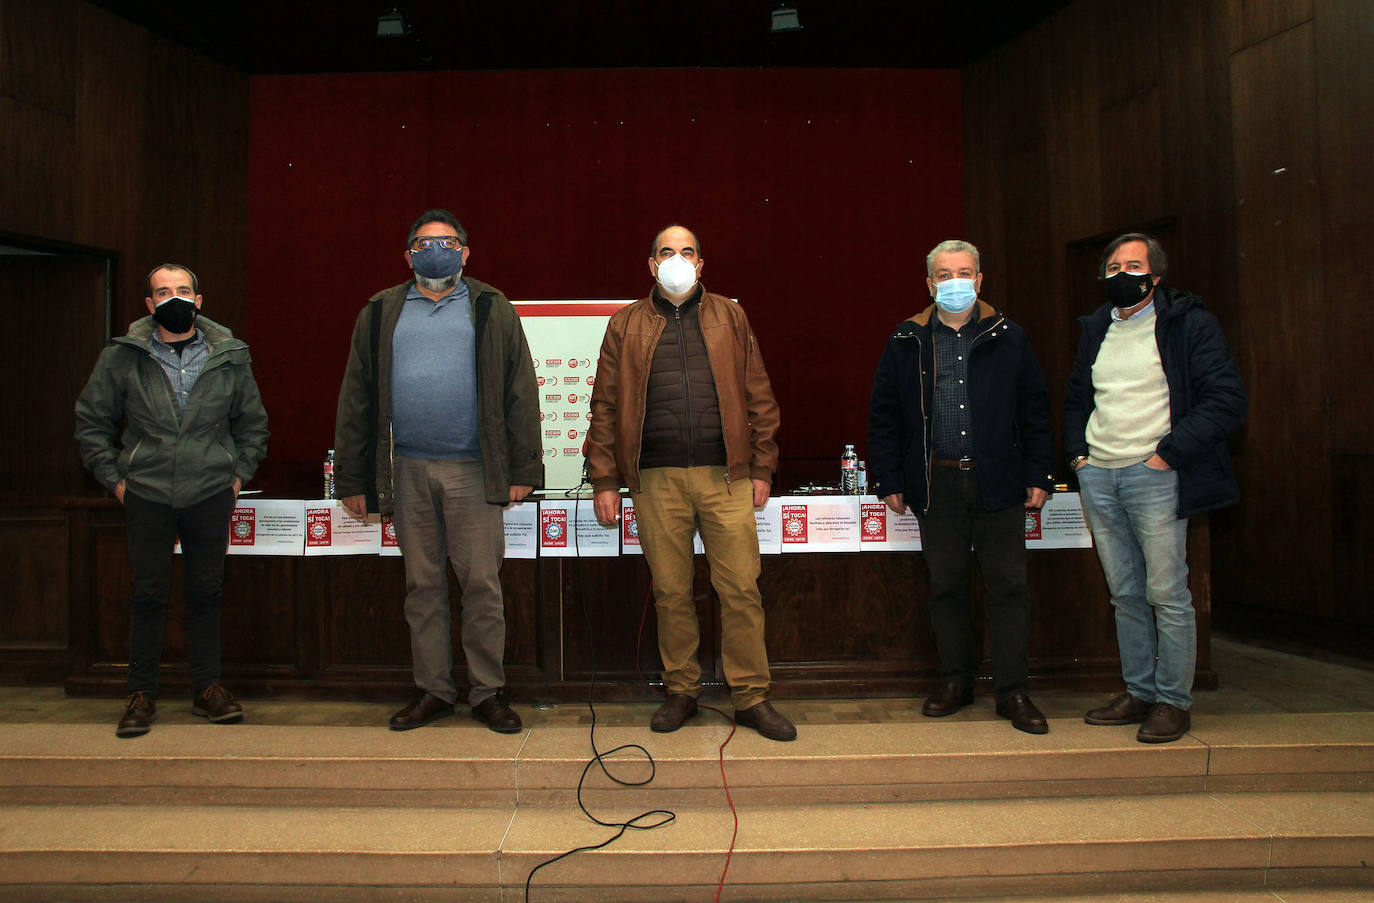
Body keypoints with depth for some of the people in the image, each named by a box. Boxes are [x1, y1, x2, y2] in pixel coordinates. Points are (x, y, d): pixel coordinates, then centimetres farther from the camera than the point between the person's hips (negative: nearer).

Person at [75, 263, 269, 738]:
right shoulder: (122, 356, 1)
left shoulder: (229, 357, 4)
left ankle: (207, 687, 19)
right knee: (148, 595, 5)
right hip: (147, 495, -1)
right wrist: (113, 477, 3)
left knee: (206, 593, 8)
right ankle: (141, 694, 17)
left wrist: (240, 473, 8)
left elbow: (253, 422, 15)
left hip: (211, 494, 1)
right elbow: (91, 420, 9)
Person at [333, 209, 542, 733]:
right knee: (422, 584, 9)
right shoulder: (381, 313, 13)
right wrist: (351, 478, 6)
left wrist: (523, 469, -6)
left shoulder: (491, 310, 7)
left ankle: (488, 692, 12)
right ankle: (432, 690, 21)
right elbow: (356, 397, 11)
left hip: (473, 470, -2)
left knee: (482, 583, 0)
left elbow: (519, 392, 1)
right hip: (408, 470, 3)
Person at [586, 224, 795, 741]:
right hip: (657, 481, 0)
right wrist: (604, 480, 1)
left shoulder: (730, 319, 12)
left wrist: (761, 467, 4)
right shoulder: (626, 325, 10)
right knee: (670, 593, 7)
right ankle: (681, 693, 22)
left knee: (741, 589, -1)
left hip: (725, 476, 0)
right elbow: (606, 407, 8)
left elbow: (758, 397, 10)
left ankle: (751, 698, 12)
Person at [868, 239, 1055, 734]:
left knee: (1009, 585, 1)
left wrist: (1038, 476, 2)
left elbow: (1034, 410, 7)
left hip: (998, 482, 0)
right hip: (936, 484, 1)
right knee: (945, 585, 8)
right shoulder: (906, 342, 6)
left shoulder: (1009, 338, 6)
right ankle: (956, 681, 22)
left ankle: (1012, 691, 12)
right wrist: (889, 481, 2)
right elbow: (884, 416, 7)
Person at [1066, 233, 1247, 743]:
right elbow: (1077, 399, 26)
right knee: (1126, 595, 11)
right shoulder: (1095, 329, 16)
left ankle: (1174, 701, 11)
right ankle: (1139, 693, 21)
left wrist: (1169, 453, -14)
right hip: (1097, 476, 6)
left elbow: (1227, 399, -8)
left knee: (1167, 595, -2)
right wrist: (1077, 453, 11)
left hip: (1153, 476, -5)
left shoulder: (1188, 322, -2)